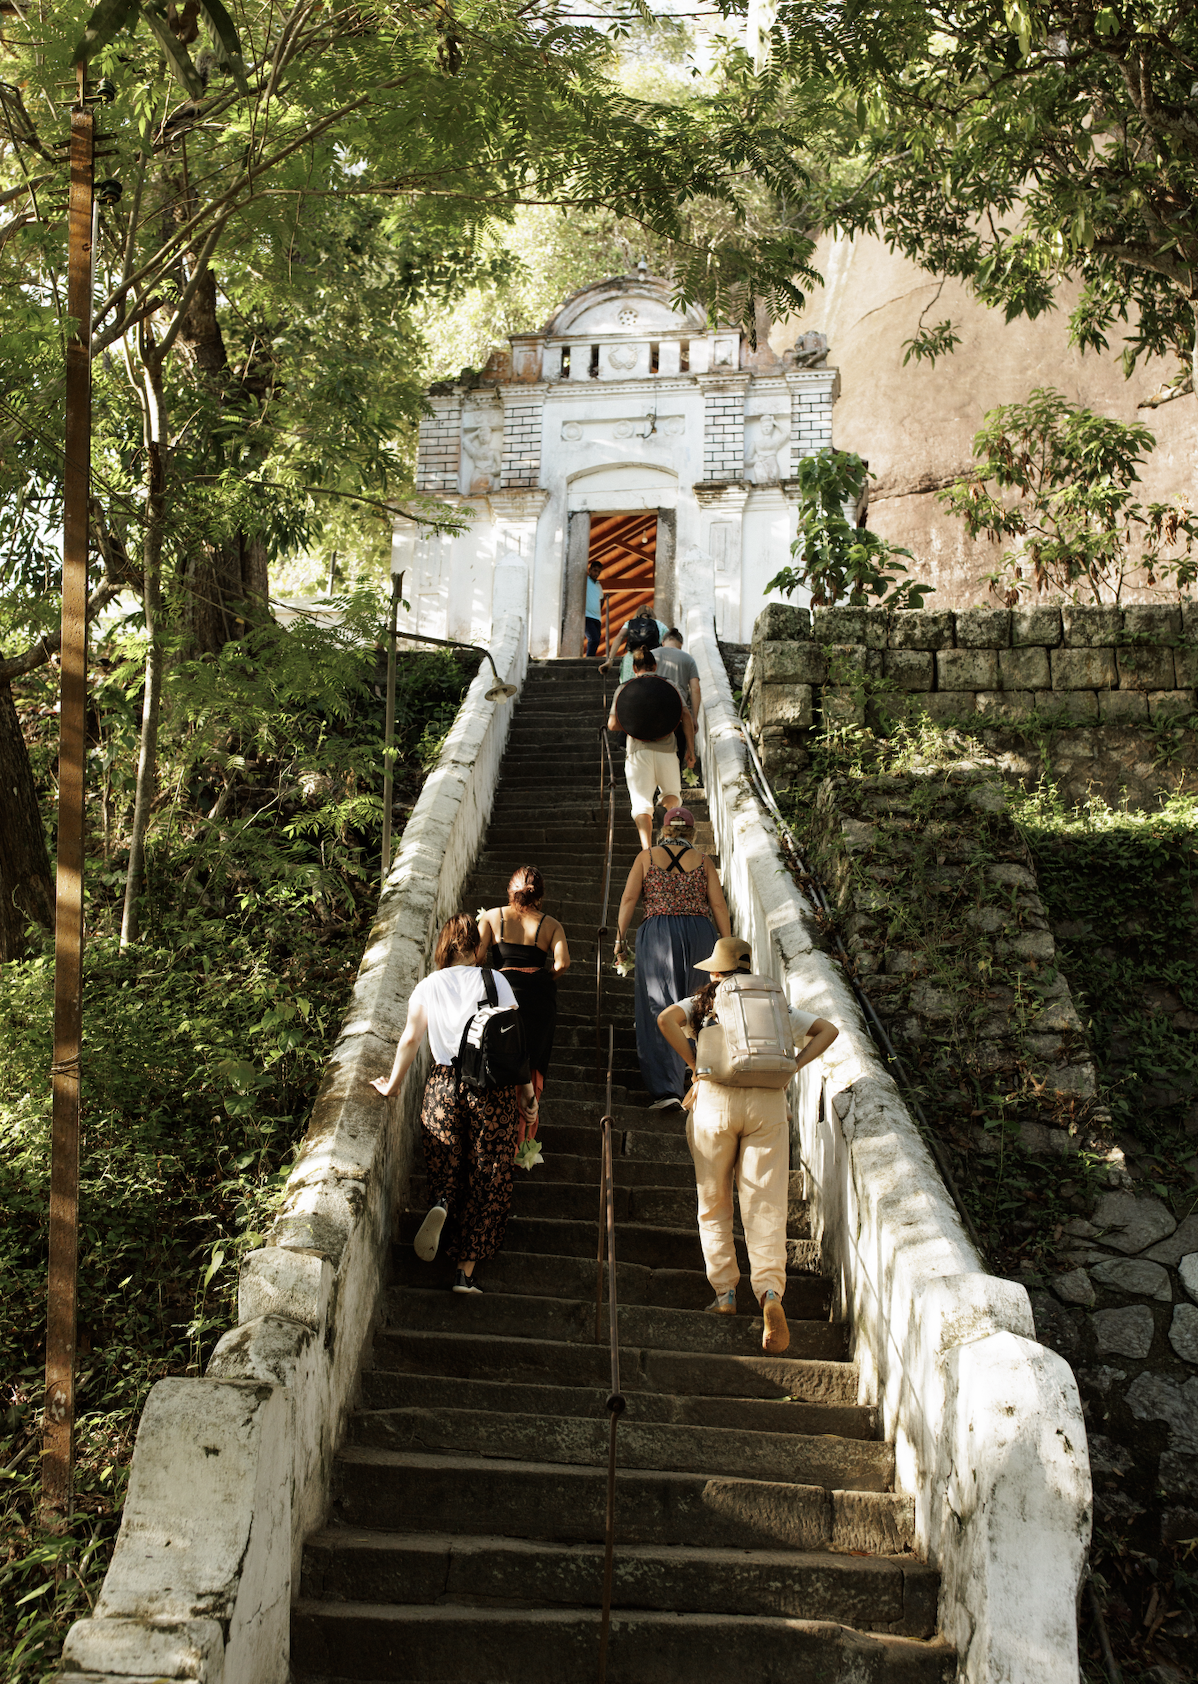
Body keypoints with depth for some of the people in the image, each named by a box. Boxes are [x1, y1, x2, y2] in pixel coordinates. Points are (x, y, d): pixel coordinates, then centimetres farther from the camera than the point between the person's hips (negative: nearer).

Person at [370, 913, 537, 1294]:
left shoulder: (428, 986, 2)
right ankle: (466, 1271, 2)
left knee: (446, 1166, 18)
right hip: (493, 1087, -1)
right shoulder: (495, 981, 0)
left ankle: (442, 1204, -16)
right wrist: (528, 1094, 3)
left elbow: (410, 1039, -2)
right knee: (487, 1178, 6)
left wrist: (393, 1085, 10)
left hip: (443, 1086, 1)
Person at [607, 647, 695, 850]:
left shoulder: (624, 689, 10)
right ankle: (669, 810, -13)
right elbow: (685, 717, 1)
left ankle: (647, 848, -25)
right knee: (672, 793, 22)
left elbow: (612, 724, 2)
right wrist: (690, 749, 3)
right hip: (666, 749, 1)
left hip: (637, 750, -1)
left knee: (641, 803, -3)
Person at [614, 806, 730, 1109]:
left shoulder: (646, 857, 7)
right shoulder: (702, 860, 8)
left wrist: (620, 938, 3)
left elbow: (628, 899, -1)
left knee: (659, 1009, -1)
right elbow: (719, 905, 3)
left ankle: (666, 1087, -8)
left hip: (657, 934, -1)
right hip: (699, 932, 1)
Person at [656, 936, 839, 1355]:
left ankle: (724, 1293, 10)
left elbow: (666, 1019, -6)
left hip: (716, 1097, -1)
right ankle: (770, 1292, -20)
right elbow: (827, 1030, 15)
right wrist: (790, 1068, 8)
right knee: (766, 1206, -1)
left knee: (714, 1204, 14)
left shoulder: (703, 1002, 13)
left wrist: (696, 1069, 0)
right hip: (768, 1101, 1)